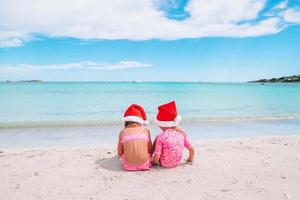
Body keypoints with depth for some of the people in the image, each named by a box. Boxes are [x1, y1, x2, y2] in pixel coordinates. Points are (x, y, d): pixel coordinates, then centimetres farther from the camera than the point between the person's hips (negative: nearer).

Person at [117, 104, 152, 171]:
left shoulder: (123, 132, 2)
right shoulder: (146, 130, 3)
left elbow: (119, 153, 7)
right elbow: (150, 150, 6)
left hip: (129, 166, 2)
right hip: (144, 164, -1)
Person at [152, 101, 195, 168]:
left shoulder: (161, 137, -21)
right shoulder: (182, 133, -8)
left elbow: (157, 157, -22)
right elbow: (192, 149, -2)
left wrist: (154, 162, 0)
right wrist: (190, 160, 17)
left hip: (165, 164, -4)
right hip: (178, 162, 4)